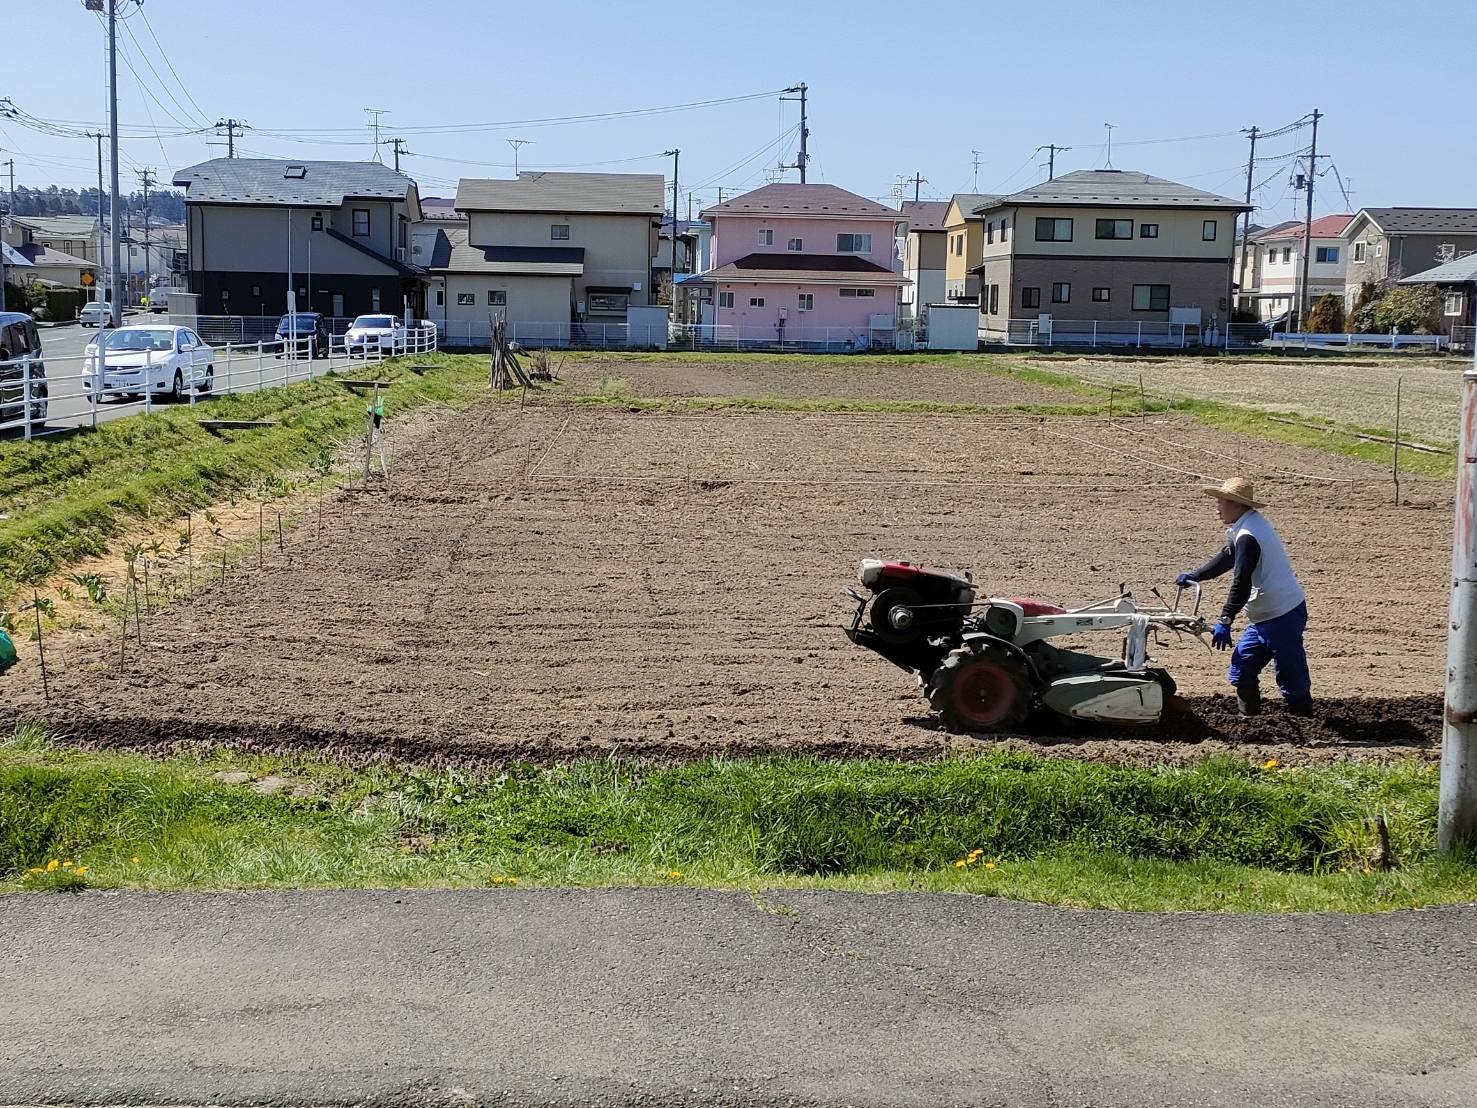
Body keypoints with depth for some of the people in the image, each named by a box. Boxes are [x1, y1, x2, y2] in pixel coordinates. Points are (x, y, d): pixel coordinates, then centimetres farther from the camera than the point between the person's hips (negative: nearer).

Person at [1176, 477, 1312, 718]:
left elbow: (1241, 583, -25)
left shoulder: (1248, 537, -21)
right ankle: (1249, 718, 21)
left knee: (1291, 677, -5)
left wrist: (1225, 621, -25)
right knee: (1242, 668, 13)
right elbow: (1226, 557, 24)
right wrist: (1194, 576, 20)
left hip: (1282, 616, -11)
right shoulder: (1249, 525, 12)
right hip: (1266, 616, 11)